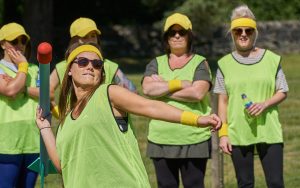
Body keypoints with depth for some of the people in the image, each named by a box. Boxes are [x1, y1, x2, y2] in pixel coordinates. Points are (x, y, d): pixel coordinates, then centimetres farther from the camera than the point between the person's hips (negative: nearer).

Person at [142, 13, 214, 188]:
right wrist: (180, 84, -11)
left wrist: (162, 89, -7)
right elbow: (148, 89, -7)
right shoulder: (156, 64, 12)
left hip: (194, 140, -3)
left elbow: (198, 93, -14)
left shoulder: (200, 63, 3)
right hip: (161, 140, 3)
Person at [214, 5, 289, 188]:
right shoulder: (225, 64, 6)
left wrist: (265, 104, -13)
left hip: (269, 132, -1)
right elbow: (223, 102, 7)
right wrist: (223, 133, 0)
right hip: (238, 134, 1)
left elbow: (283, 92, 6)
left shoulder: (271, 59, 3)